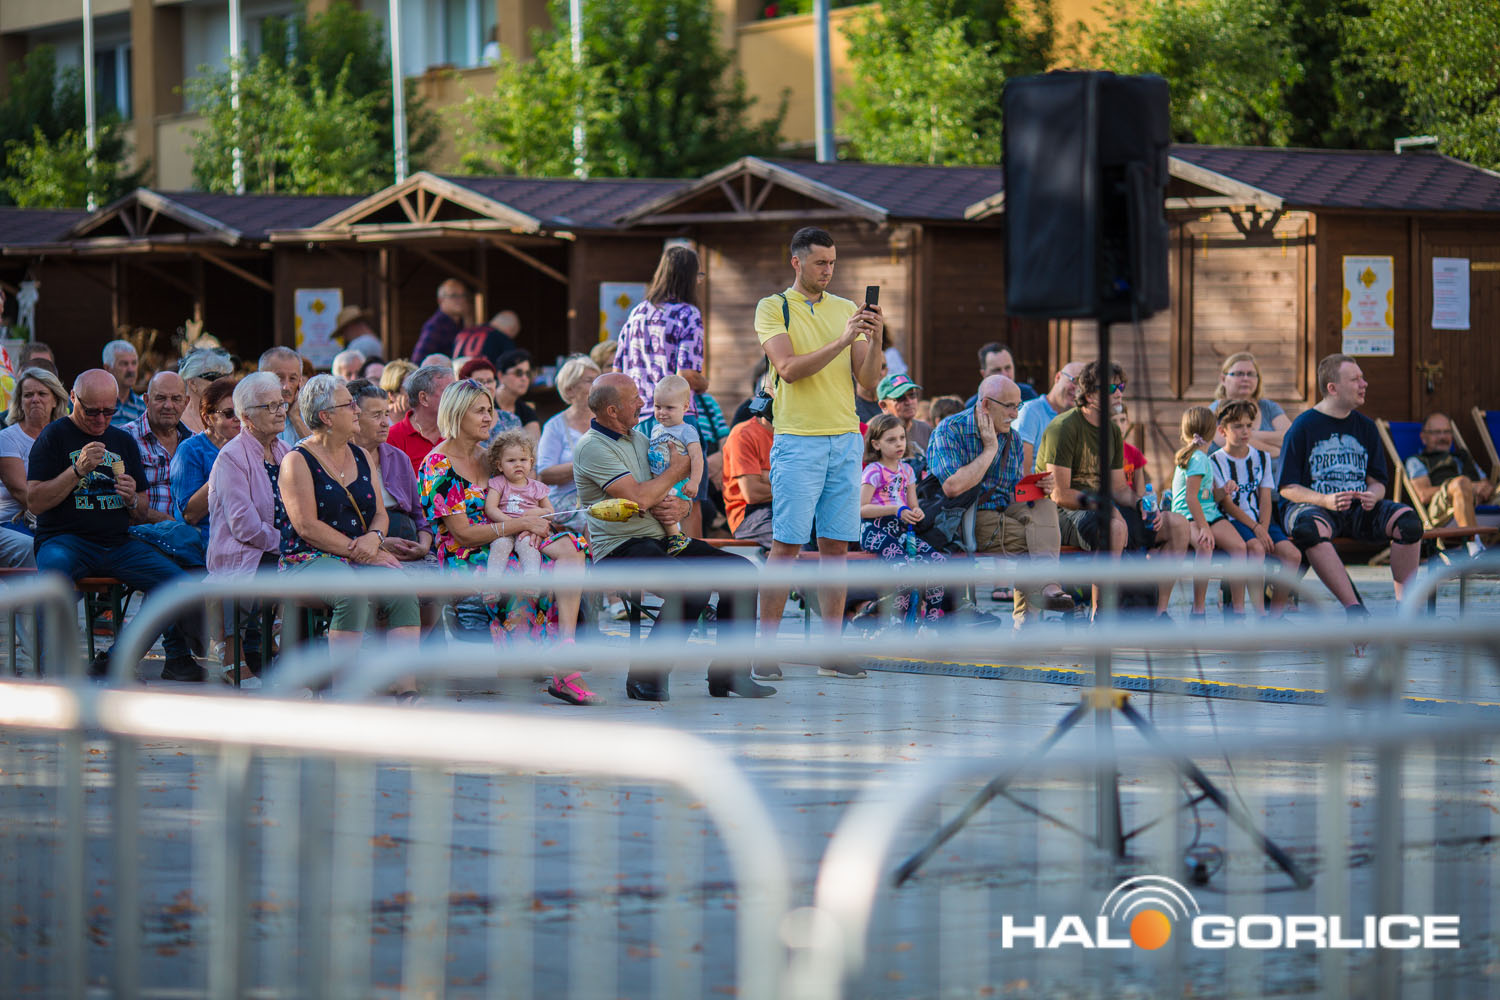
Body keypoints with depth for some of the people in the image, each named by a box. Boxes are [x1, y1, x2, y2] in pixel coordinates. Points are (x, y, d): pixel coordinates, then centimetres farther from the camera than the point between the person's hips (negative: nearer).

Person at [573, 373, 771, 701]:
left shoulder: (639, 439, 19)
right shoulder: (593, 448, -10)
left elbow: (667, 494, 22)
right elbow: (639, 498, -21)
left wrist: (681, 506, -4)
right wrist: (676, 468, -4)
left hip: (662, 538, 9)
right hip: (620, 547, -9)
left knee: (741, 570, -5)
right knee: (693, 586, -32)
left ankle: (727, 673, 0)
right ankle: (645, 676, -21)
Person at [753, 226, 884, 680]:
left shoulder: (848, 310, 12)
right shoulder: (773, 308, 0)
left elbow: (869, 382, 7)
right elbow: (789, 368, -14)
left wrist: (874, 342, -10)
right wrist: (841, 341, -21)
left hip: (846, 439, 4)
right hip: (798, 440, -4)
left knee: (836, 546, 4)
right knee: (786, 545, -6)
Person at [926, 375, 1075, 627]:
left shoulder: (1012, 438, 14)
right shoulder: (949, 431, -8)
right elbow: (952, 488, -23)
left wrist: (1035, 490, -6)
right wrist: (990, 450, -14)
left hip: (1001, 515, 7)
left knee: (1044, 506, -23)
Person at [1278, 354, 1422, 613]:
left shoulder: (1365, 426, 13)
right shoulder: (1303, 427, -1)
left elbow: (1377, 482, 15)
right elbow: (1288, 488, -4)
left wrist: (1372, 495, -11)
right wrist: (1325, 500, -21)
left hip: (1359, 509, 4)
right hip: (1313, 505, -4)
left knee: (1407, 518, -24)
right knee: (1310, 528, -40)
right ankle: (1355, 610, -44)